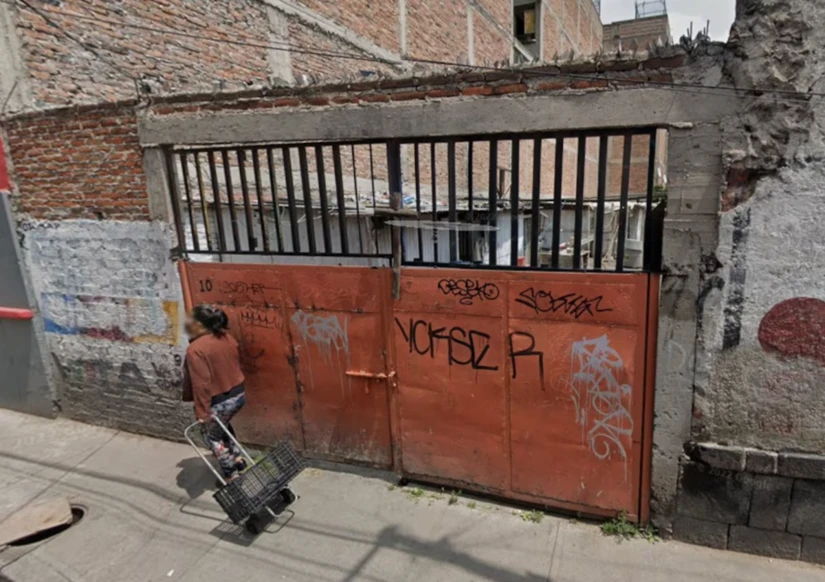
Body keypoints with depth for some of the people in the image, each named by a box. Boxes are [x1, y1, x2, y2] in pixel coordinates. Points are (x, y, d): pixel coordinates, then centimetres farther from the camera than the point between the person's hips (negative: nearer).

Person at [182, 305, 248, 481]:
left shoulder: (196, 349, -23)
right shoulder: (227, 338, 1)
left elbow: (201, 384, -24)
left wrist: (202, 412, -19)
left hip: (218, 402, -7)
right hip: (239, 394, 8)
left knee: (212, 436, 16)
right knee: (222, 425, 33)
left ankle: (232, 476, 23)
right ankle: (238, 458, 38)